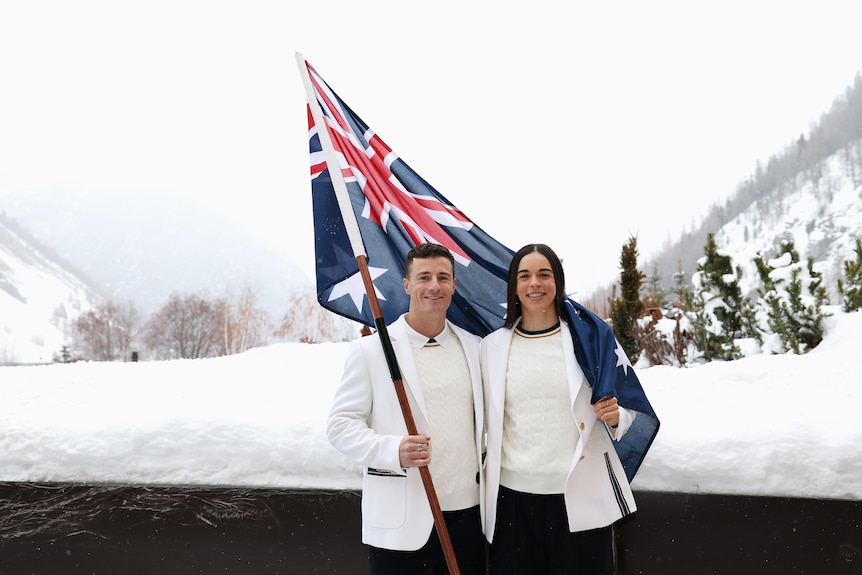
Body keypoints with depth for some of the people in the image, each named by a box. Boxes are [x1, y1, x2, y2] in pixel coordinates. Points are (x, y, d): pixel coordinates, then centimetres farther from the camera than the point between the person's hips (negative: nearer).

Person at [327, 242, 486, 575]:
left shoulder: (474, 348, 10)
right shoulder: (369, 350, -3)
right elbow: (340, 425, -5)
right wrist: (393, 450, -21)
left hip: (468, 512, 4)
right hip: (401, 522, -4)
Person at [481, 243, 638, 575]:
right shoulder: (492, 346, 5)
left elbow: (626, 409, 11)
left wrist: (615, 417, -12)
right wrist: (481, 492, 9)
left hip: (582, 497, -1)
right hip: (513, 497, 1)